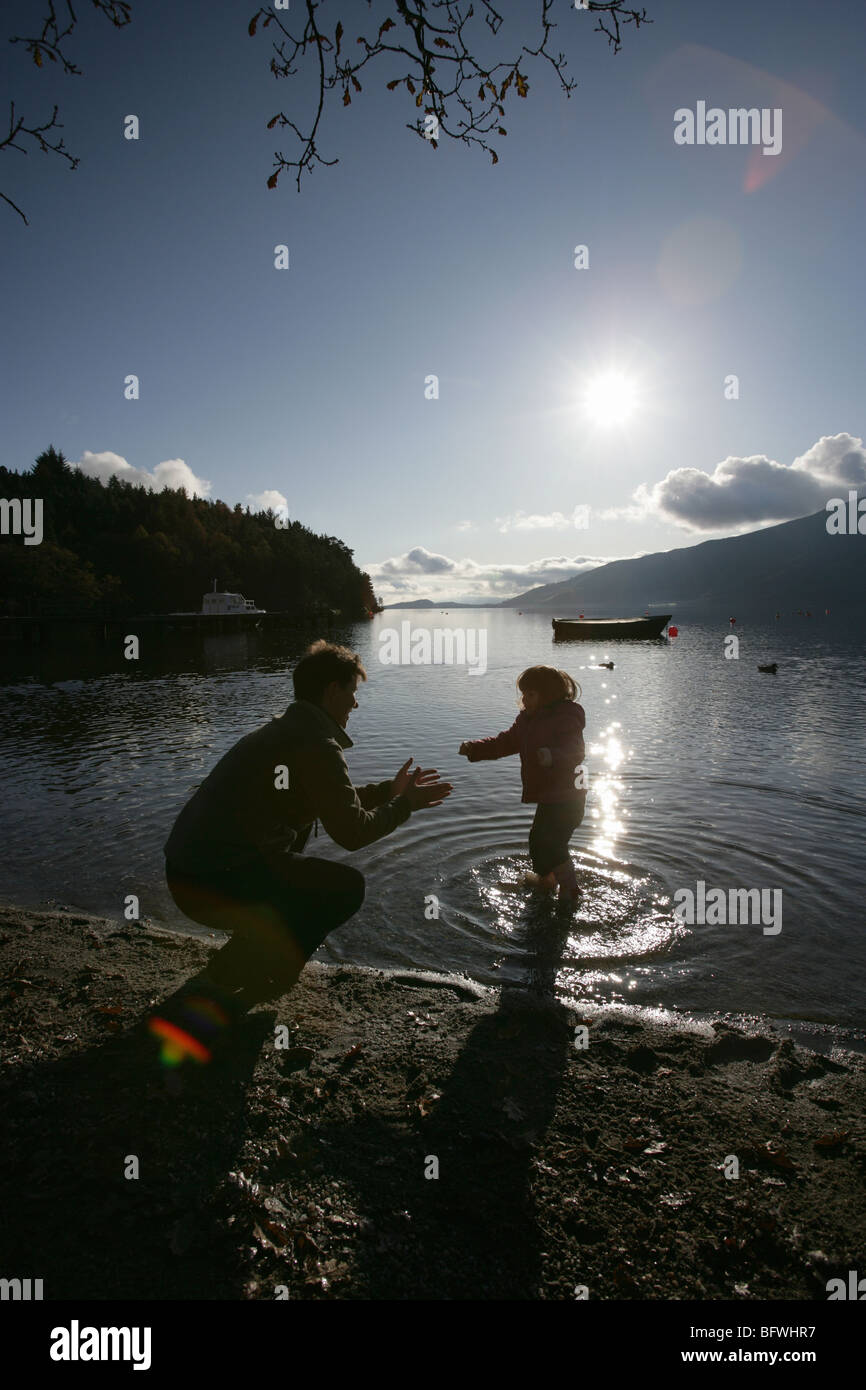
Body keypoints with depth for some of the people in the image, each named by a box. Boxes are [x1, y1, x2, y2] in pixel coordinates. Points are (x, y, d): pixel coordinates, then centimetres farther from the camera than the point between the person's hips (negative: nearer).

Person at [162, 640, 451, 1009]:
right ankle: (249, 979, 4)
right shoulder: (317, 746, -15)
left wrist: (388, 789, 26)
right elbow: (352, 832, -13)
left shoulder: (281, 730, 16)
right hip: (214, 884, -10)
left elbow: (334, 801, 25)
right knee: (346, 887, -2)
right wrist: (404, 804, 2)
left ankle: (236, 963, 28)